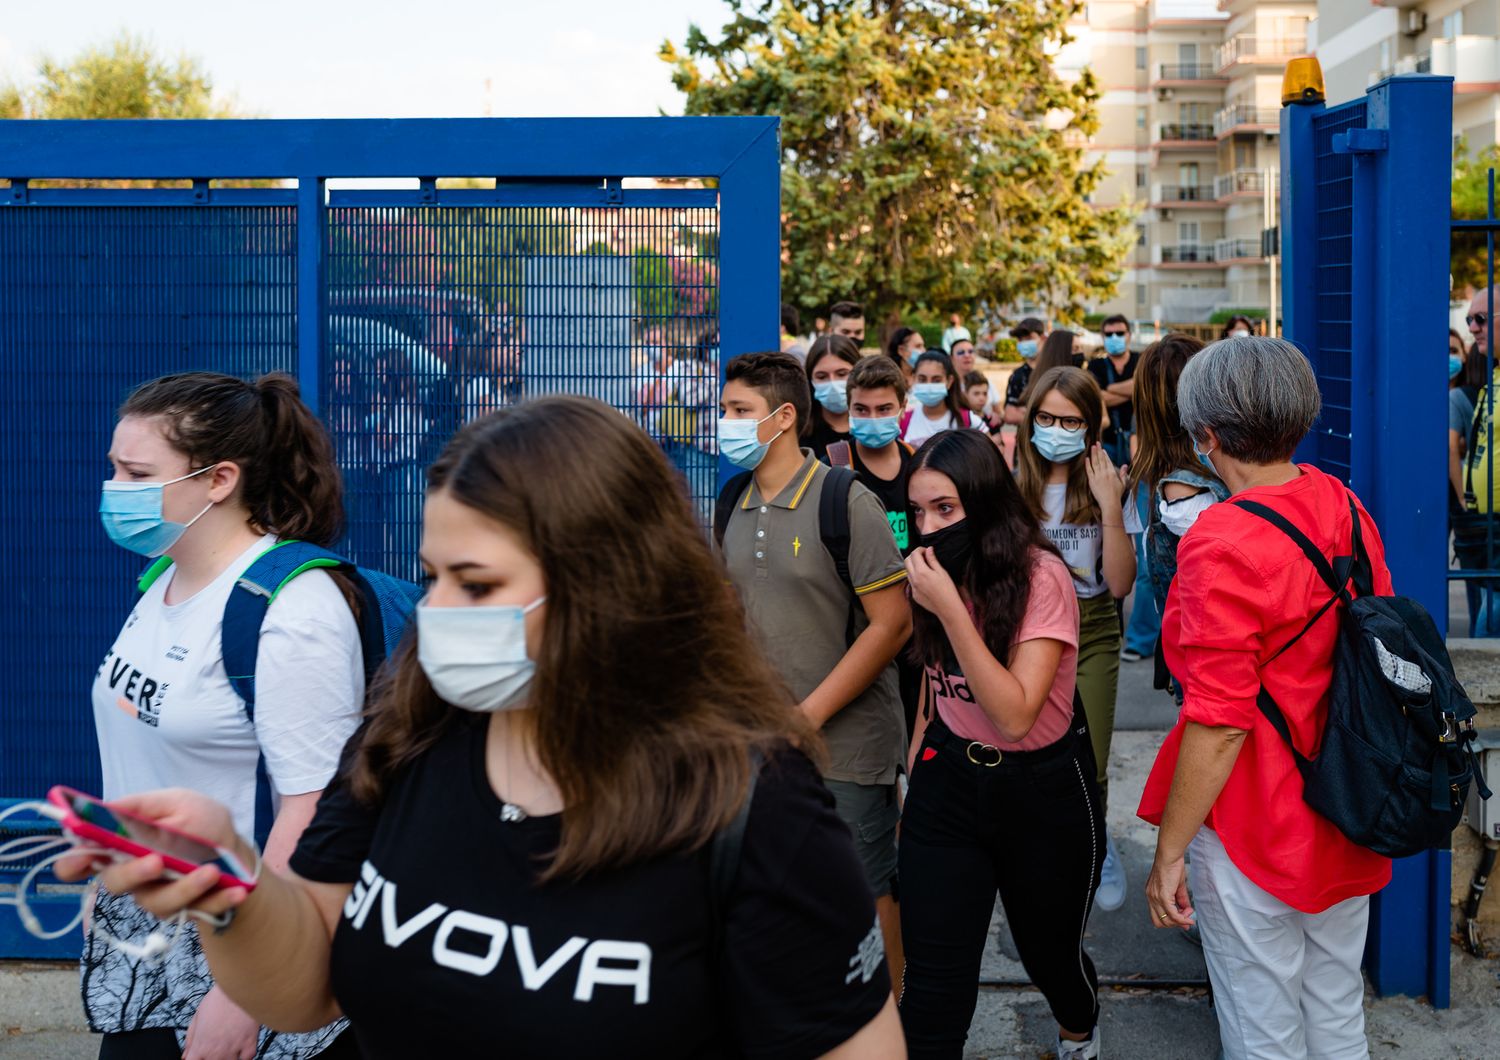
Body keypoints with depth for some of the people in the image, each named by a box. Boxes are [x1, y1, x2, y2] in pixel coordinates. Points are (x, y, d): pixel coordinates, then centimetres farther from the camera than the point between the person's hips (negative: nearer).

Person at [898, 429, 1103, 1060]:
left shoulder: (1041, 576, -21)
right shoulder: (939, 571, -2)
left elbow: (1015, 716, -30)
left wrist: (949, 608, -34)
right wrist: (916, 761, 13)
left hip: (1040, 788, -4)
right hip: (947, 778, 4)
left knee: (1050, 948, 19)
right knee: (932, 982, -5)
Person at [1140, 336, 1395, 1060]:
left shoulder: (1223, 543, -23)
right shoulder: (1343, 505, 0)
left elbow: (1220, 721, -24)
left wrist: (1169, 852, -14)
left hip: (1257, 833, -8)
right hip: (1345, 823, 8)